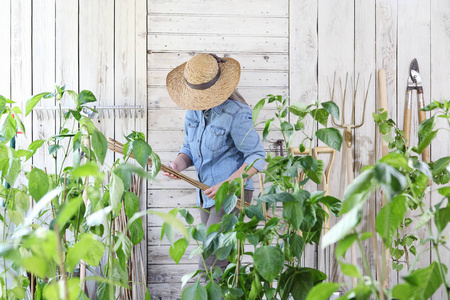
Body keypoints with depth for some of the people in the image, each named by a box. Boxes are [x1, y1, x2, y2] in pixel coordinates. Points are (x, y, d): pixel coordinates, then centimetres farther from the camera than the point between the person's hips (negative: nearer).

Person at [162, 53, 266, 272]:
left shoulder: (236, 114, -18)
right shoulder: (194, 110, 3)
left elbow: (256, 157, -15)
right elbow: (190, 148, 13)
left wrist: (227, 185, -24)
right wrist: (178, 165, -10)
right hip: (207, 195, 8)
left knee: (209, 265, -14)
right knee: (223, 257, 15)